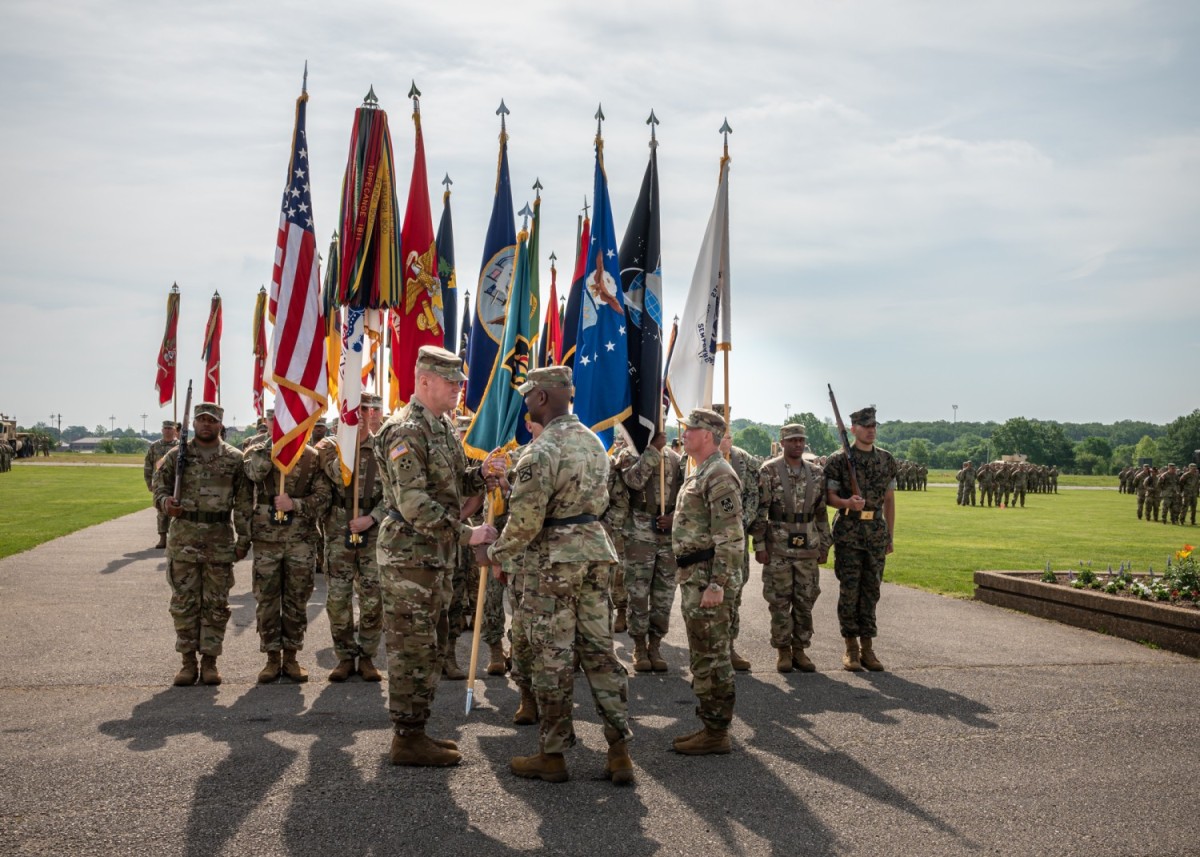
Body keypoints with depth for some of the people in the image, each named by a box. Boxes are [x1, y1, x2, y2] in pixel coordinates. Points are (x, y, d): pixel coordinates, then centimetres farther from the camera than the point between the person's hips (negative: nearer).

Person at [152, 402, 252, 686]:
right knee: (184, 601, 4)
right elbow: (159, 485, 8)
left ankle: (210, 660, 14)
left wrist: (243, 538, -1)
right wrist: (165, 502, -15)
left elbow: (244, 503, 4)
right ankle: (188, 661, 14)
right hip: (183, 537, 1)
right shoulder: (177, 455, 5)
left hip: (221, 539, 0)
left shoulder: (234, 459, 3)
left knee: (216, 603, 4)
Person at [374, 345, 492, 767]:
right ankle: (408, 739, 3)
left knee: (421, 645, 15)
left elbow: (452, 486, 21)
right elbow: (414, 504, -24)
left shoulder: (442, 427, 14)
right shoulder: (407, 431, -17)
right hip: (410, 553, -10)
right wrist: (466, 534, -23)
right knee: (413, 646, -4)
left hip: (433, 554, 10)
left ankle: (414, 730, 24)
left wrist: (482, 474, 1)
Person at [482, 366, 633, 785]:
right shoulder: (594, 441, 10)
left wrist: (495, 553, -1)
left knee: (554, 657, 1)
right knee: (599, 650, 10)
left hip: (556, 560, -7)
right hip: (597, 549, 7)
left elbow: (525, 521, -16)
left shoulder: (541, 451, -16)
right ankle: (619, 753, 10)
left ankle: (551, 757, 11)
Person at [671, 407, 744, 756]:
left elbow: (730, 537, -21)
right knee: (703, 655, 14)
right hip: (693, 576, 11)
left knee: (712, 655, -5)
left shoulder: (720, 476, -15)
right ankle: (709, 725, 22)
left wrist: (717, 583, -24)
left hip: (706, 577, -11)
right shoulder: (699, 475, 18)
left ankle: (716, 733, 1)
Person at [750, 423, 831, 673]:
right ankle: (783, 651, 12)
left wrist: (824, 545, 12)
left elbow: (821, 512, 14)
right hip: (778, 548, -4)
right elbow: (759, 510, -5)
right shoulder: (769, 471, -4)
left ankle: (800, 650, 17)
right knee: (779, 601, 2)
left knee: (805, 601, 7)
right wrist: (759, 544, -9)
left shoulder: (816, 473, 9)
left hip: (808, 548, 4)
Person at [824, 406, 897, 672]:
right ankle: (851, 648, 7)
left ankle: (867, 648, 12)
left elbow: (889, 500, 13)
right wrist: (848, 503, -25)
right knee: (849, 590, -1)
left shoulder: (886, 459, 9)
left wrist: (890, 536, 11)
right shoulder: (839, 460, -3)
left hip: (877, 533, 4)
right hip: (848, 532, -4)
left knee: (871, 590, 6)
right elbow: (829, 496, -4)